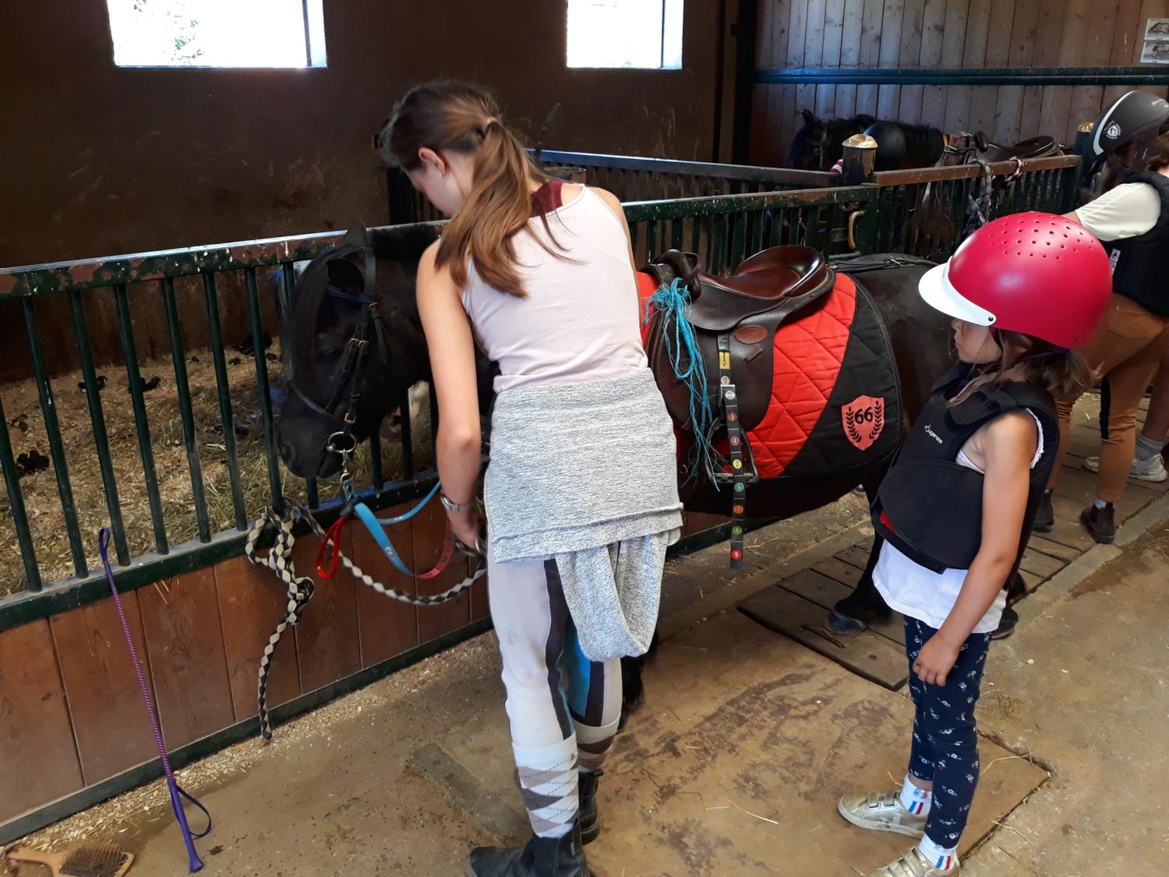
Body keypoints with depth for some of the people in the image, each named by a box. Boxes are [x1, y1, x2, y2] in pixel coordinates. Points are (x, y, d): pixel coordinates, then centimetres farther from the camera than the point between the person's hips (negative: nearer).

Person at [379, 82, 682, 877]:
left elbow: (461, 430, -8)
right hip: (640, 441, 5)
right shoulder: (602, 205, 8)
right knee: (600, 639, 26)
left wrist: (456, 503, 11)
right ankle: (583, 801, 51)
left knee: (533, 668, 18)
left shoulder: (447, 262, -3)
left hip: (542, 466, -5)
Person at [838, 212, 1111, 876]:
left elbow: (996, 554, -26)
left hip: (954, 606, -8)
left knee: (950, 725, 14)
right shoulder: (980, 380, -4)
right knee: (926, 703, 27)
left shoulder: (1009, 427, -30)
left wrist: (949, 638, -17)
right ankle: (917, 799, 53)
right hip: (926, 590, 8)